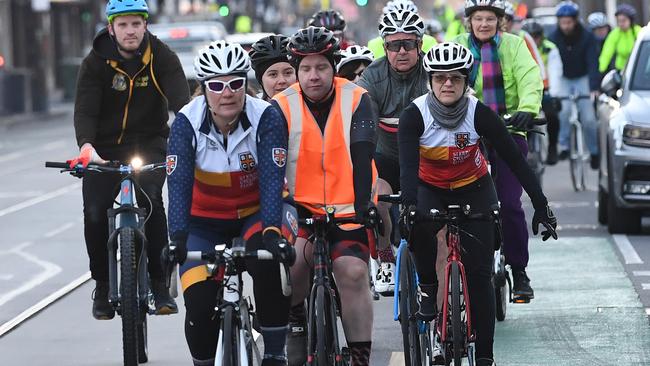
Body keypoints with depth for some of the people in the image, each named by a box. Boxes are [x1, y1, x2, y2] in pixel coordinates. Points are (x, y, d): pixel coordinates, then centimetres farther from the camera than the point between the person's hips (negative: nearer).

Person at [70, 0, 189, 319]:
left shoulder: (161, 57, -10)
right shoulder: (96, 62, -10)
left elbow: (180, 100, -22)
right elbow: (84, 110, -19)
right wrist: (87, 147, -40)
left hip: (149, 143, -1)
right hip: (105, 148, 1)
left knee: (151, 201, -25)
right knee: (95, 215, -13)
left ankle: (159, 284, -15)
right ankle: (102, 287, 9)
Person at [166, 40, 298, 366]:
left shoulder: (267, 118, -20)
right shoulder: (186, 123, -18)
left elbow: (272, 179, -28)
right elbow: (179, 184, -26)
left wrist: (271, 232, -43)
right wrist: (177, 238, -41)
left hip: (255, 214, -1)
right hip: (205, 221, 1)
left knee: (269, 263, -33)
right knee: (199, 305, -16)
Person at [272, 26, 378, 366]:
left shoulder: (356, 100, -7)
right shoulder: (283, 106, -6)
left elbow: (362, 157, -14)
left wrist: (362, 204, -24)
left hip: (348, 208, 0)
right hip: (301, 207, 0)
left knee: (353, 272, -17)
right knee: (295, 256, -26)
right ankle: (295, 323, 0)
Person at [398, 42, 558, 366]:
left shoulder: (479, 113, -22)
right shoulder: (415, 115, -24)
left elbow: (515, 159, -20)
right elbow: (408, 165, -35)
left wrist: (541, 205, -24)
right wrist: (409, 206, -52)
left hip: (474, 190, 0)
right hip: (430, 190, 0)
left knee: (479, 274, -9)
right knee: (419, 226, -35)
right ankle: (428, 287, -9)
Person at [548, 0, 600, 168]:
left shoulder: (587, 37, -18)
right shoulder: (554, 38, -15)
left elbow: (592, 63, -25)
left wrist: (594, 88, -37)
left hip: (582, 79, -1)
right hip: (563, 79, 1)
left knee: (589, 118, -6)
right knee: (564, 110, -25)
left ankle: (594, 151, 14)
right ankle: (564, 146, -12)